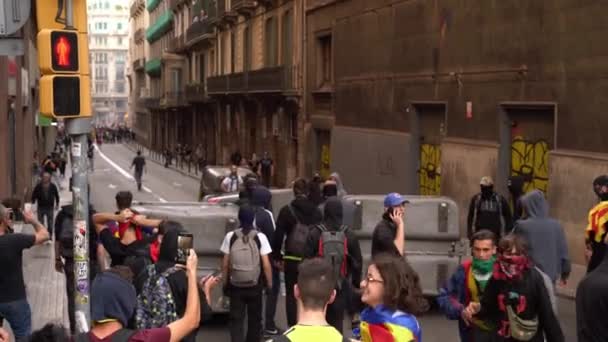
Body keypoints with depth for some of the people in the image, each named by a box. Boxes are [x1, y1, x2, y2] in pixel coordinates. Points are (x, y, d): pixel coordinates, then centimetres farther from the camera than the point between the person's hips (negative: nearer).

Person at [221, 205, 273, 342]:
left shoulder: (230, 236, -6)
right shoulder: (260, 237, -9)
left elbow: (225, 264, -2)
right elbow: (266, 264, -8)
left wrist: (225, 283, 10)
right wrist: (269, 283, 3)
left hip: (235, 286, 0)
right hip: (255, 286, 0)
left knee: (236, 319, 4)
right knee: (254, 319, 16)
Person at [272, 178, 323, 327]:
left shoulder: (287, 211, -5)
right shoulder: (316, 212, 2)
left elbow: (278, 235, -6)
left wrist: (277, 257, 2)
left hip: (292, 259, -2)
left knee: (292, 295, 6)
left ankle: (293, 326, 3)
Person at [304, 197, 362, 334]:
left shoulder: (315, 234, -10)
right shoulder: (349, 235, -5)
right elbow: (357, 262, 0)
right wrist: (356, 282, 14)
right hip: (341, 286, 1)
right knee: (337, 322, 7)